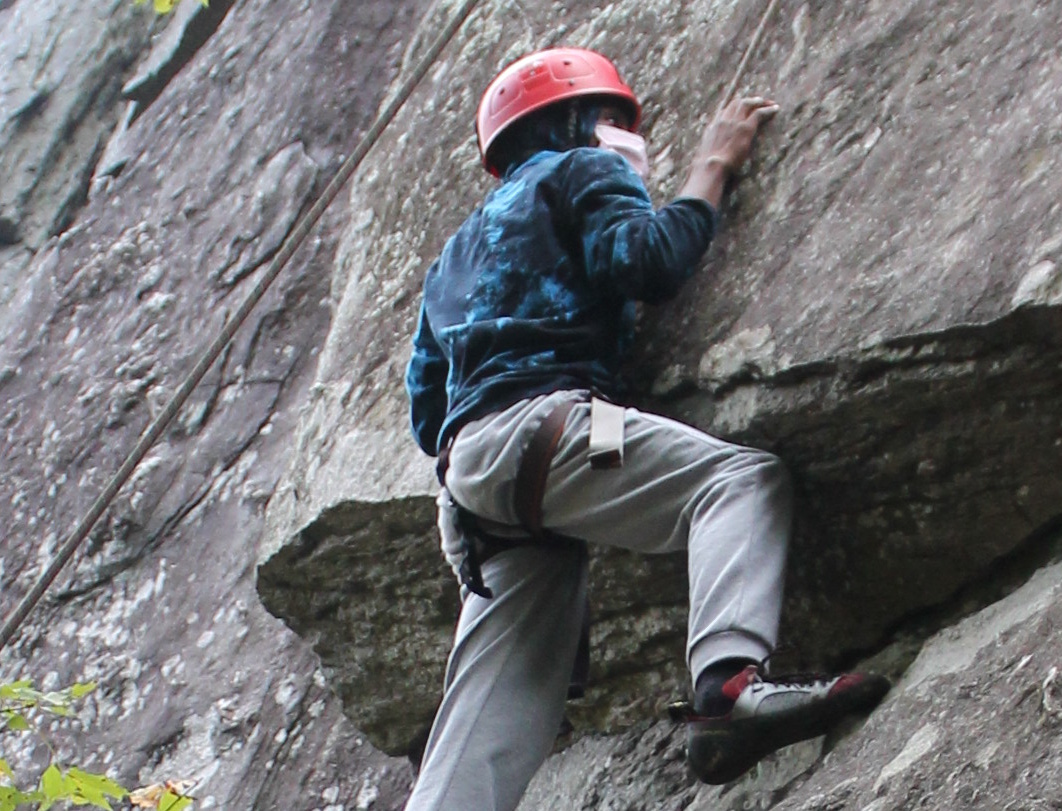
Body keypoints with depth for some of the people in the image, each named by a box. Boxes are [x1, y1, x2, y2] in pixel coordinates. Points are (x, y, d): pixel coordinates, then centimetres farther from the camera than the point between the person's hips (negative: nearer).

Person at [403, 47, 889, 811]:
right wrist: (713, 164, 6)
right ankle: (729, 677, -49)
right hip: (541, 421, -8)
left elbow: (427, 408, 32)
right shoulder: (585, 169, 15)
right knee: (743, 477, -22)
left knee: (489, 730, 0)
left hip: (469, 476, 8)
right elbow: (645, 259, -6)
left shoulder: (460, 250, 37)